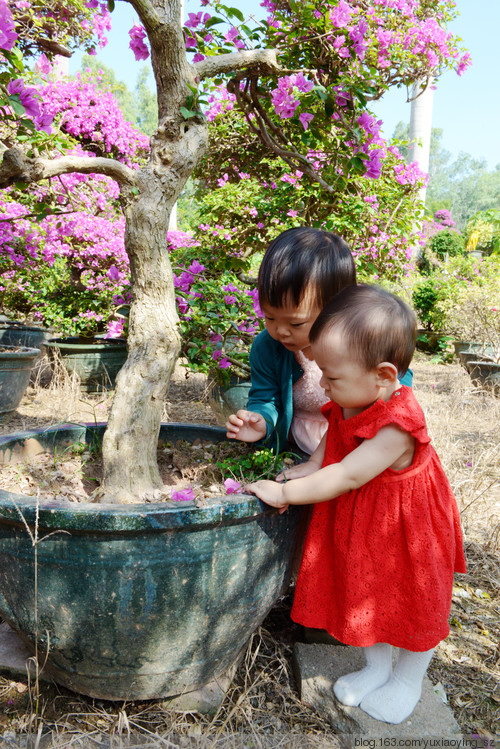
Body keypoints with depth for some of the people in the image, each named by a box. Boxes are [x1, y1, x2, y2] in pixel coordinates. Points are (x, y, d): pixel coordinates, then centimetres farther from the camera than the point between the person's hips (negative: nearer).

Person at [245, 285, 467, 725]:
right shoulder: (349, 403, -11)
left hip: (402, 532, -7)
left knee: (412, 603, 16)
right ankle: (376, 668, 46)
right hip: (355, 525, 7)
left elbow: (347, 476, -35)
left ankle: (408, 680, 42)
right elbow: (334, 441, 7)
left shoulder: (397, 427, -35)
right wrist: (311, 466, -11)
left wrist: (285, 493, -30)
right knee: (365, 595, 22)